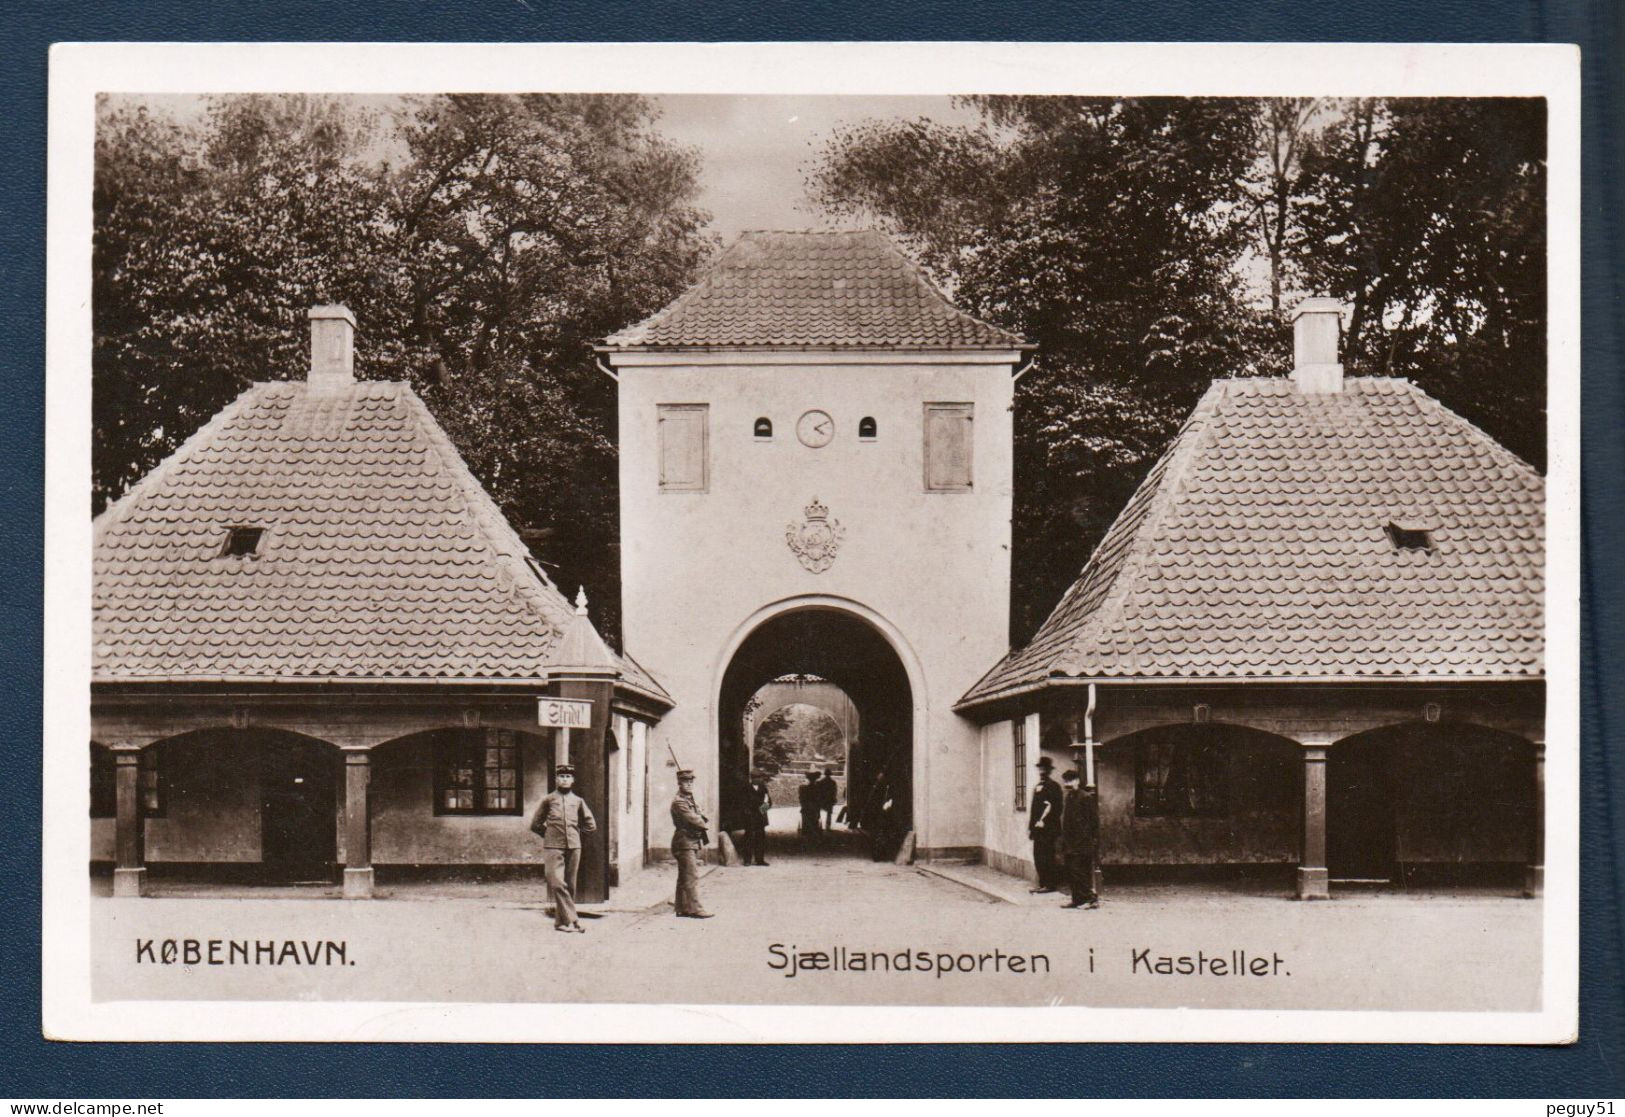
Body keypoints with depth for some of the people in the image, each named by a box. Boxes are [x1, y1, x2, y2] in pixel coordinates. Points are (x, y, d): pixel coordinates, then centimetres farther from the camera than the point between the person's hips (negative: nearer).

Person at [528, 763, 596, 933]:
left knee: (570, 886, 4)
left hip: (574, 847, 3)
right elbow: (535, 825, 11)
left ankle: (560, 921, 13)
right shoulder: (548, 800, 7)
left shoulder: (578, 801, 13)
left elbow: (591, 825, 19)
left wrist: (575, 833, 11)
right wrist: (549, 834, 8)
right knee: (558, 884, -15)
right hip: (553, 847, -3)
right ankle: (571, 920, -17)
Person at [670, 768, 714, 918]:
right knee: (692, 876, -12)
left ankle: (682, 908, 16)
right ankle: (695, 908, -14)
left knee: (684, 878, 12)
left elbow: (701, 818, 20)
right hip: (685, 842, -10)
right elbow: (693, 819, -19)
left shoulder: (690, 800, 18)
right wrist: (705, 825, -2)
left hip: (693, 843, 10)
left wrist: (705, 822, -2)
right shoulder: (679, 802, -13)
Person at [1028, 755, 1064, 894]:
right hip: (1038, 828, 8)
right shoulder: (1036, 787, 18)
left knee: (1047, 856, -7)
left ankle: (1050, 885, -3)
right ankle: (1043, 884, 14)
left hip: (1048, 828, -8)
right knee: (1038, 856, 8)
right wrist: (1029, 826, 15)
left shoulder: (1053, 786, -6)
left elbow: (1051, 806, -13)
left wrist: (1042, 821, -17)